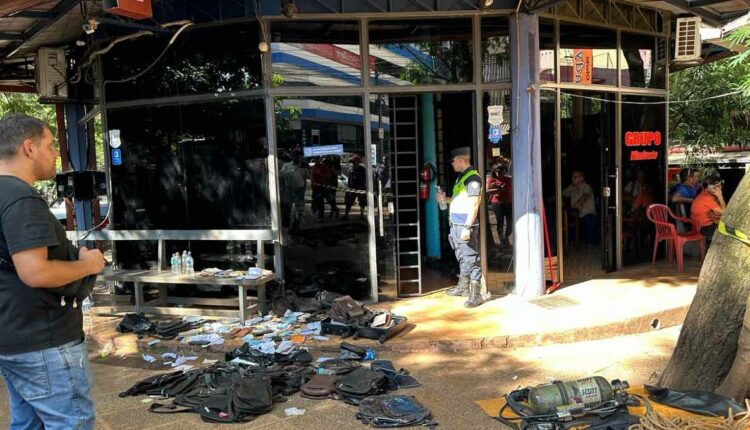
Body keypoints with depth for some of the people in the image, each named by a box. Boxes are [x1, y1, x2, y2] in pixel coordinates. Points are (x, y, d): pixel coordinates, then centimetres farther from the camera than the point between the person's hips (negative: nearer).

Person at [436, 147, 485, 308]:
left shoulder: (472, 178, -14)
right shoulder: (461, 177, 16)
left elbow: (474, 204, -20)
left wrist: (467, 227, -23)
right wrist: (445, 200, 16)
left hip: (466, 225, -10)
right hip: (457, 225, 10)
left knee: (471, 260, -7)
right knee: (462, 258, 20)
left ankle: (476, 295, -3)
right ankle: (463, 287, 33)